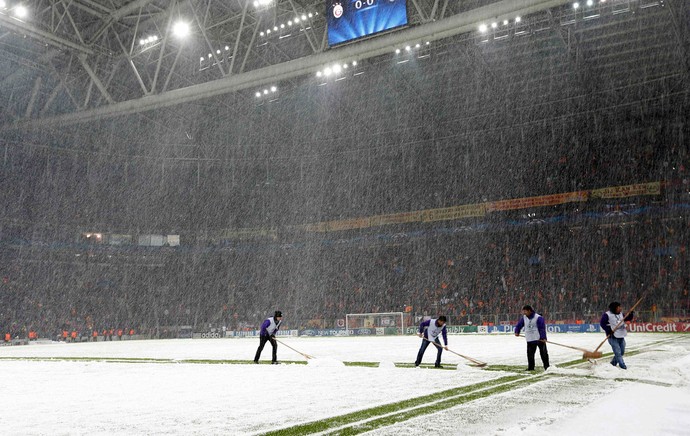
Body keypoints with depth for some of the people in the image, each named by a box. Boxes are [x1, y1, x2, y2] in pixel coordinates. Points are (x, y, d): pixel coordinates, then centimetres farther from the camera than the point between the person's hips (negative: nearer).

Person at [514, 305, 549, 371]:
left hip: (540, 339, -5)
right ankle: (531, 367, 12)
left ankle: (546, 366, 14)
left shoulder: (538, 318, -13)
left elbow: (542, 328, -16)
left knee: (543, 353, 3)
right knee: (530, 354, 3)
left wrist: (543, 337, -23)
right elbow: (519, 325, 14)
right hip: (530, 340, 5)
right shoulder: (524, 318, 5)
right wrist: (517, 332, -1)